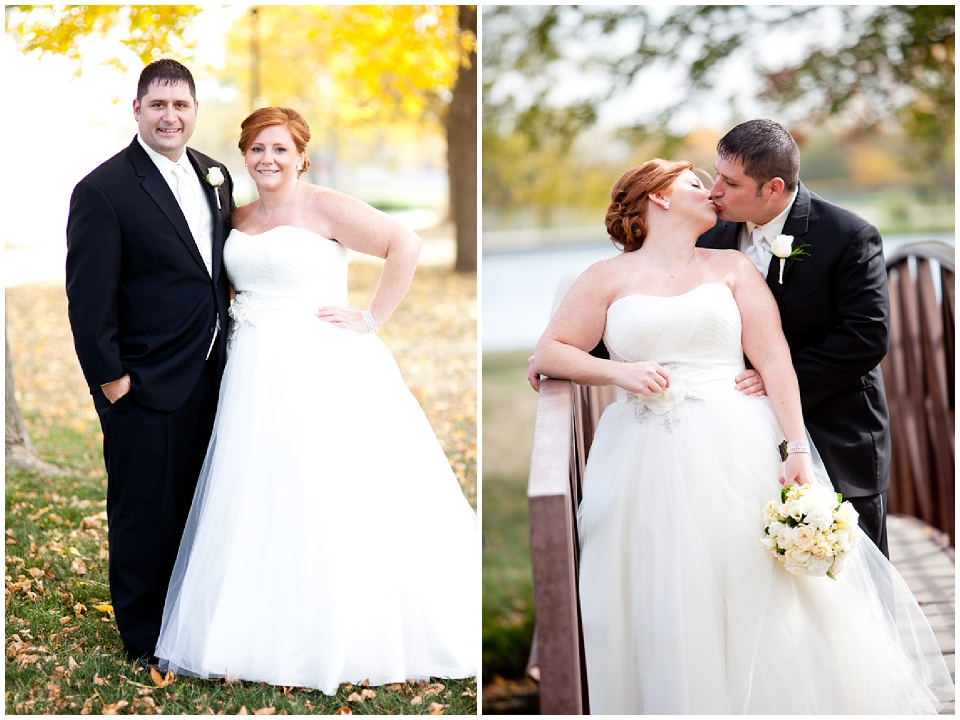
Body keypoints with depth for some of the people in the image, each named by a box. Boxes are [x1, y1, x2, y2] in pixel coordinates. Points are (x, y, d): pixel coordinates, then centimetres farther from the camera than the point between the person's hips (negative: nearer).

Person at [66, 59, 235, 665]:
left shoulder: (215, 176, 8)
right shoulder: (104, 190, -14)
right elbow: (89, 297, -14)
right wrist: (110, 378, -15)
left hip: (209, 375, 7)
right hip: (146, 383, -6)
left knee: (197, 502, 16)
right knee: (145, 508, 6)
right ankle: (144, 632, 21)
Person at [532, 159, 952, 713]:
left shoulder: (731, 267, 12)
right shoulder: (609, 278, 11)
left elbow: (774, 359, 2)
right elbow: (548, 353, 7)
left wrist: (797, 451, -10)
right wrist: (618, 371, -11)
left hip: (740, 456, 1)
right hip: (650, 462, 0)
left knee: (770, 608, -4)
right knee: (667, 617, -4)